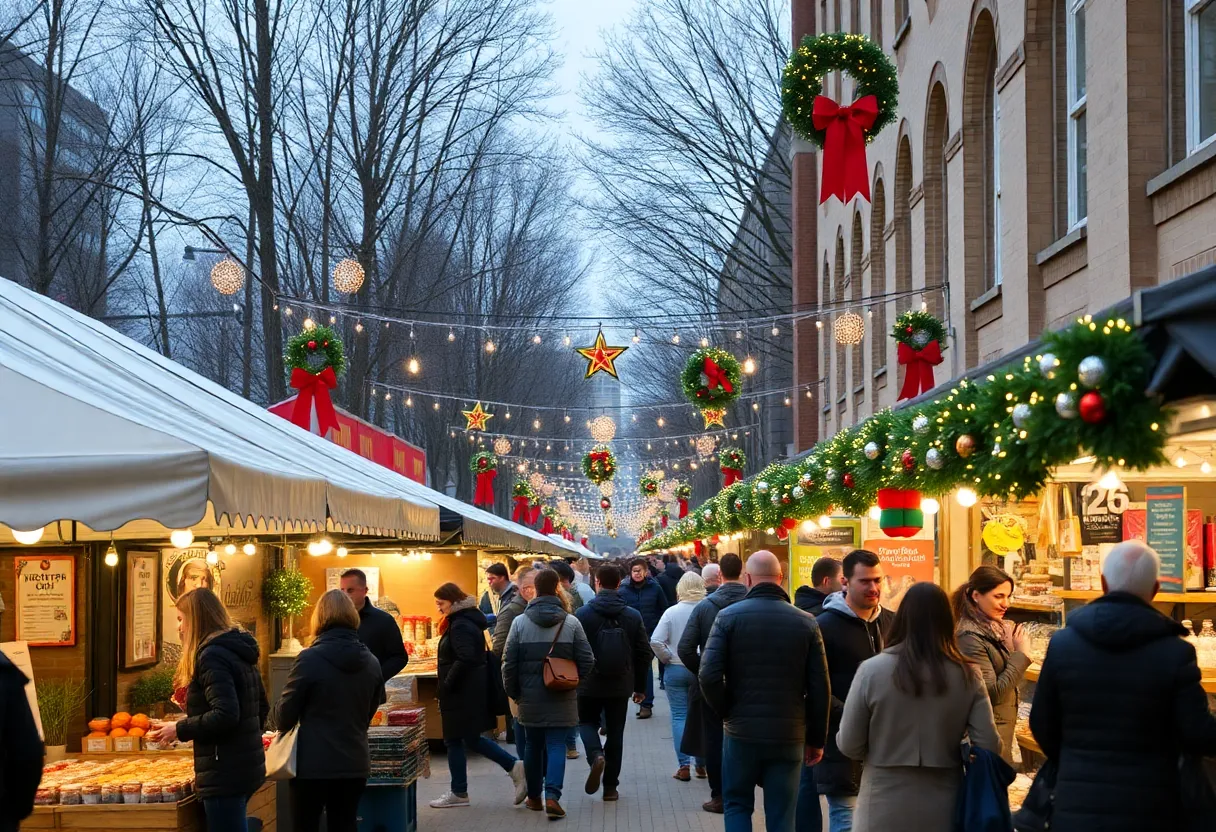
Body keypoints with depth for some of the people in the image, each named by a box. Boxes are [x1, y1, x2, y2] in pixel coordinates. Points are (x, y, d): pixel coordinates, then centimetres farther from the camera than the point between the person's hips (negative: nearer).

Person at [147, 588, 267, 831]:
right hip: (248, 766, 10)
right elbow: (262, 708, 20)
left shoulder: (212, 655, -15)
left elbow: (225, 715, -24)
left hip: (225, 772, -10)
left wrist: (180, 729, -14)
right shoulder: (239, 651, 14)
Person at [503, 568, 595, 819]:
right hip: (561, 699, -1)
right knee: (556, 746, 0)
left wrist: (513, 692, 10)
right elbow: (587, 660, -5)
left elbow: (509, 663, -3)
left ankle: (534, 796, 26)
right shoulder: (571, 622, -7)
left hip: (530, 697, 1)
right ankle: (552, 795, -15)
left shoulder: (520, 622, -5)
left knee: (534, 746, 16)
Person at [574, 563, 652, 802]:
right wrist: (640, 686, 11)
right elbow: (644, 654, 1)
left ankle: (595, 756, -12)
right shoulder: (633, 616, -2)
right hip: (620, 686, 2)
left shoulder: (582, 614, -10)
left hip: (589, 684, -2)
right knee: (615, 733, 12)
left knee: (587, 722, 18)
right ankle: (610, 786, 13)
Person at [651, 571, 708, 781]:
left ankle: (683, 766, 1)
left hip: (676, 669, -1)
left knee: (679, 716, 6)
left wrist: (667, 658, 0)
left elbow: (655, 641, -14)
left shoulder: (672, 612, -8)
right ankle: (701, 764, 16)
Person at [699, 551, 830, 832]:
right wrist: (816, 739, 6)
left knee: (737, 806, 16)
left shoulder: (729, 617, -6)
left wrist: (726, 712, 4)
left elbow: (709, 675, -14)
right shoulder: (805, 622, -2)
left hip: (741, 732, -1)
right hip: (789, 735, 1)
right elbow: (820, 687, -2)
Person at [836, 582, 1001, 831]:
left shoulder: (872, 670, -12)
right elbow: (989, 747, -6)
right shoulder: (967, 675, -6)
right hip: (944, 810, 2)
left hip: (885, 810, -1)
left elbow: (849, 746, -6)